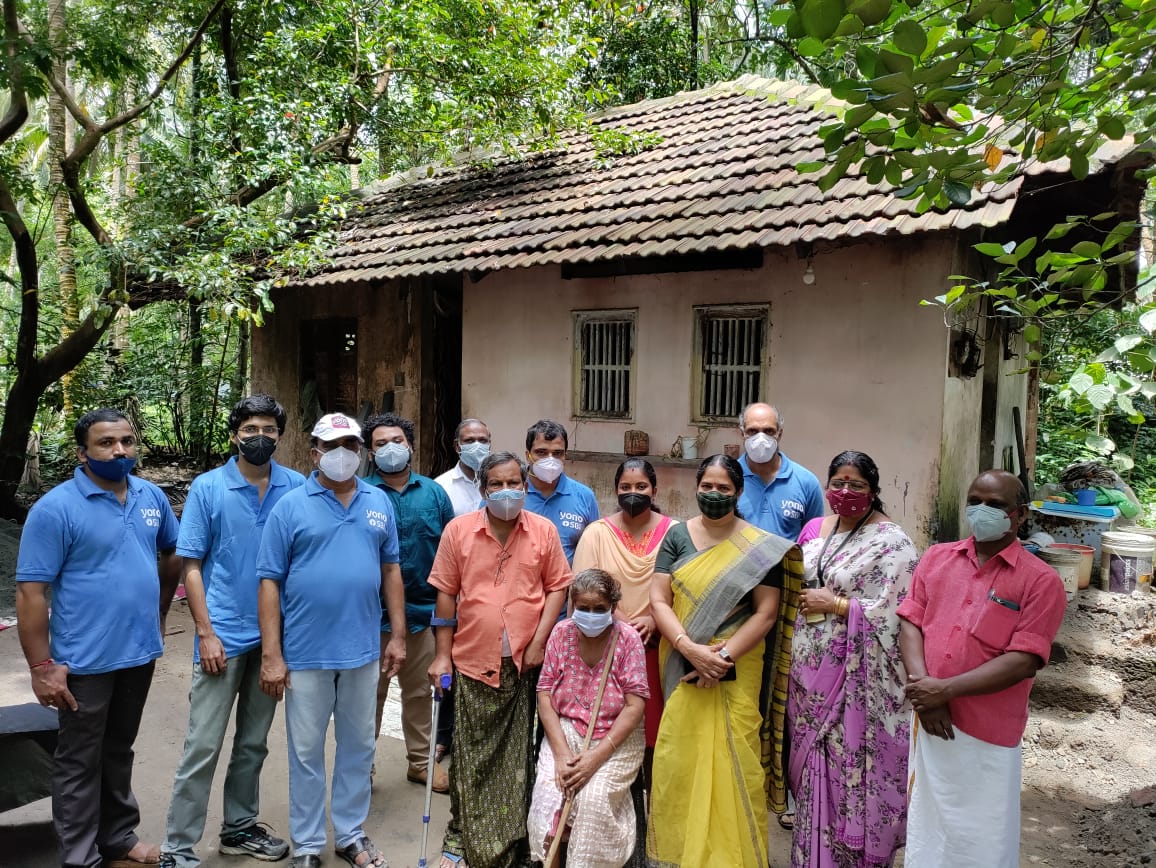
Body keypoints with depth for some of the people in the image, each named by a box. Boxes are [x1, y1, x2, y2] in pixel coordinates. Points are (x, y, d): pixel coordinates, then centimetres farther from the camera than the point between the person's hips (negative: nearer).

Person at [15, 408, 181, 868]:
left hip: (140, 652, 5)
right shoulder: (55, 508, -15)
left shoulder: (152, 497, 2)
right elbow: (30, 592, -15)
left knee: (119, 750, 21)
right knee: (80, 761, 9)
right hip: (86, 659, -5)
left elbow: (172, 554, 17)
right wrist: (41, 666, -17)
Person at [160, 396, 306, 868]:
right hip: (224, 635, -3)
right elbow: (191, 566, -4)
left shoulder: (297, 487, -1)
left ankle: (240, 828, 32)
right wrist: (206, 633, -9)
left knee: (254, 742, 16)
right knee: (203, 745, 1)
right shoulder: (207, 488, -5)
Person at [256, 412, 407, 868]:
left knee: (358, 746, 15)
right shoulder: (290, 506, -6)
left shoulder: (379, 503, 4)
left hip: (363, 650, 3)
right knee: (306, 751, 10)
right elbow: (270, 583, -7)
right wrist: (271, 655, -11)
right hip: (306, 652, -3)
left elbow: (390, 570, 8)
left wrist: (398, 635, 5)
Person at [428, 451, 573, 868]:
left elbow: (557, 585, 4)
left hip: (525, 663, 1)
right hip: (473, 662, 0)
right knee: (470, 759, 9)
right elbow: (445, 594, 1)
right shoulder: (458, 529, -2)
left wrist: (539, 641, -4)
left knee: (518, 757, 10)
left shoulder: (544, 531, 0)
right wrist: (442, 655, 0)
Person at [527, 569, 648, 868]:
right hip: (566, 729, 2)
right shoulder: (562, 633, -4)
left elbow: (635, 705, -12)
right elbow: (545, 693, -3)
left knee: (594, 794, -25)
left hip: (617, 735, -2)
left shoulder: (628, 639, -11)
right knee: (547, 789, -22)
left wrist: (597, 756, -20)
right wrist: (561, 752, -15)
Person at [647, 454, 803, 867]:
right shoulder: (677, 536, 3)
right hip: (682, 671, 2)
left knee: (732, 763, 2)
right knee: (679, 763, 5)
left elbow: (766, 612, -5)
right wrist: (691, 649, -16)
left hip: (737, 675, -2)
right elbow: (658, 600, -2)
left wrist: (724, 655, -16)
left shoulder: (759, 547, -1)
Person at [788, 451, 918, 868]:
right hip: (809, 670, 6)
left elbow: (894, 614, -19)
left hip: (855, 681, -6)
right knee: (815, 765, 15)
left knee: (850, 768, 1)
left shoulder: (891, 543, -12)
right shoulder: (814, 529, 9)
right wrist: (803, 602, -1)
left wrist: (833, 605, -16)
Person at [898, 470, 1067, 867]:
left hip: (988, 732, -4)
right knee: (926, 830, 18)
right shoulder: (936, 557, 5)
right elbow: (910, 623, 2)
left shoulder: (1041, 580, -8)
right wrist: (923, 689, -13)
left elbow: (1024, 661, -15)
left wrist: (945, 690, -18)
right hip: (930, 718, 4)